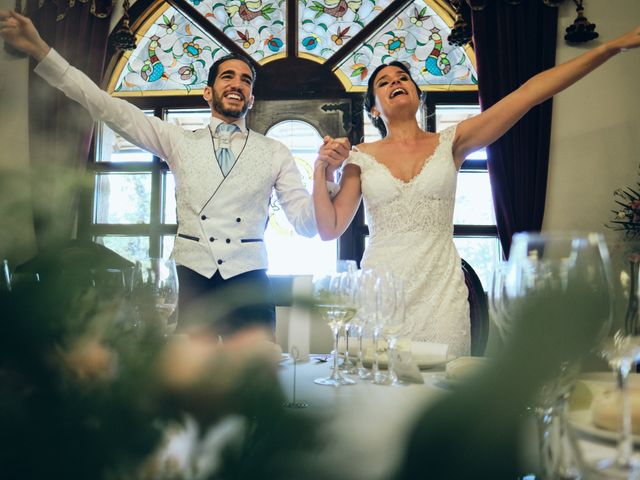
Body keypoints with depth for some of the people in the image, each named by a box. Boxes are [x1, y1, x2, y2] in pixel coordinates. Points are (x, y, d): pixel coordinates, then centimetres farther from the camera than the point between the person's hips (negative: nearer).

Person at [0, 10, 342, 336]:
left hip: (248, 281, 0)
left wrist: (325, 174, -16)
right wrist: (40, 52, -4)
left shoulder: (275, 153, 7)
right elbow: (111, 110, 3)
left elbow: (306, 223, 3)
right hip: (193, 278, 1)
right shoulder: (179, 142, 9)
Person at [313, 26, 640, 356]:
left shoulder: (449, 144, 5)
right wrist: (321, 168, -5)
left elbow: (529, 93, 0)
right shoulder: (361, 158, 6)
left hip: (441, 291, 0)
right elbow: (329, 229, 6)